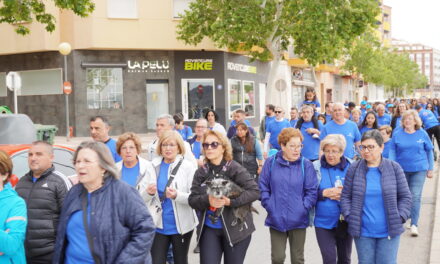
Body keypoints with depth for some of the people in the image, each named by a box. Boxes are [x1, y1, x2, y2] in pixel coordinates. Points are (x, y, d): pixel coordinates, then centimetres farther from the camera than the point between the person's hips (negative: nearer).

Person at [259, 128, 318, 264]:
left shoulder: (306, 165, -5)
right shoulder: (271, 162, -2)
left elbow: (312, 191, -4)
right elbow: (263, 187, 1)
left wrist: (303, 208, -11)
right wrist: (269, 206, -7)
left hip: (298, 220, 0)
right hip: (276, 219, 0)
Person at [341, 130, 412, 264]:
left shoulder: (394, 168, -2)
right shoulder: (354, 168, -1)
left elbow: (405, 197, 2)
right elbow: (345, 196, 3)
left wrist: (400, 218, -7)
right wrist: (349, 216, -8)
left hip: (389, 231, -1)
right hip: (362, 231, 1)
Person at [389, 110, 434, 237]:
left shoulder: (422, 134, -1)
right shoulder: (397, 134, -1)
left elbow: (429, 151, 6)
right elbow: (392, 151, 0)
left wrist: (430, 169, 6)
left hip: (419, 170, -1)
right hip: (401, 169, 1)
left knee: (415, 196, -7)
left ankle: (414, 224, -3)